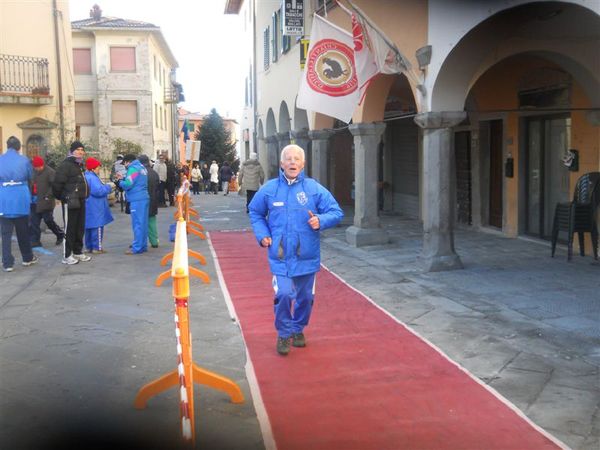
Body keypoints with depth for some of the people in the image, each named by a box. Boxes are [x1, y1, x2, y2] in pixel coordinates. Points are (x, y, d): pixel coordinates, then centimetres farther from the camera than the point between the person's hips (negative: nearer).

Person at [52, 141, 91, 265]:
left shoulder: (80, 165, 17)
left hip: (80, 201, 9)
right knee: (69, 229, -4)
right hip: (70, 202, -9)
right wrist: (61, 196, -9)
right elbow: (57, 183, -17)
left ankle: (78, 252, 25)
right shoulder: (66, 165, -12)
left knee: (80, 228, 14)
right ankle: (67, 256, 2)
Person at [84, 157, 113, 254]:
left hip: (89, 208, 10)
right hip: (95, 209, -10)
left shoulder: (86, 176, 16)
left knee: (90, 227, 14)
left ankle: (89, 247, 20)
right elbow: (98, 191, -26)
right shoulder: (92, 178, -18)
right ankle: (97, 247, -4)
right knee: (97, 227, -5)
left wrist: (106, 187, 18)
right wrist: (108, 187, -14)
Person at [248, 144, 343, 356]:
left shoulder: (314, 188, -2)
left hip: (307, 256, 1)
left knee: (305, 297, 12)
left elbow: (337, 212, 0)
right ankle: (283, 334, 10)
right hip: (280, 256, -1)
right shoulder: (269, 189, 1)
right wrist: (262, 234, 2)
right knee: (283, 295, -13)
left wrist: (321, 220, -19)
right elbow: (255, 213, 16)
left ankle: (297, 329, 37)